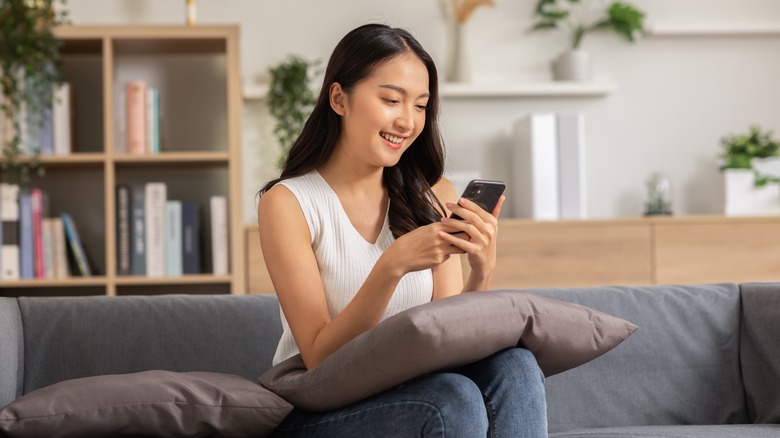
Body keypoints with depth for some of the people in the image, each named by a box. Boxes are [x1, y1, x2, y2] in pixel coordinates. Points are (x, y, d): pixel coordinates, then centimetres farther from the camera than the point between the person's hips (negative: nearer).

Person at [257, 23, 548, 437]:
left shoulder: (434, 196, 5)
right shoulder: (288, 202, -8)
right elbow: (320, 357, -14)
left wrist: (481, 272, -21)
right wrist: (392, 265, -28)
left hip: (412, 394, 4)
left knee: (513, 365, -26)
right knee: (455, 397, -32)